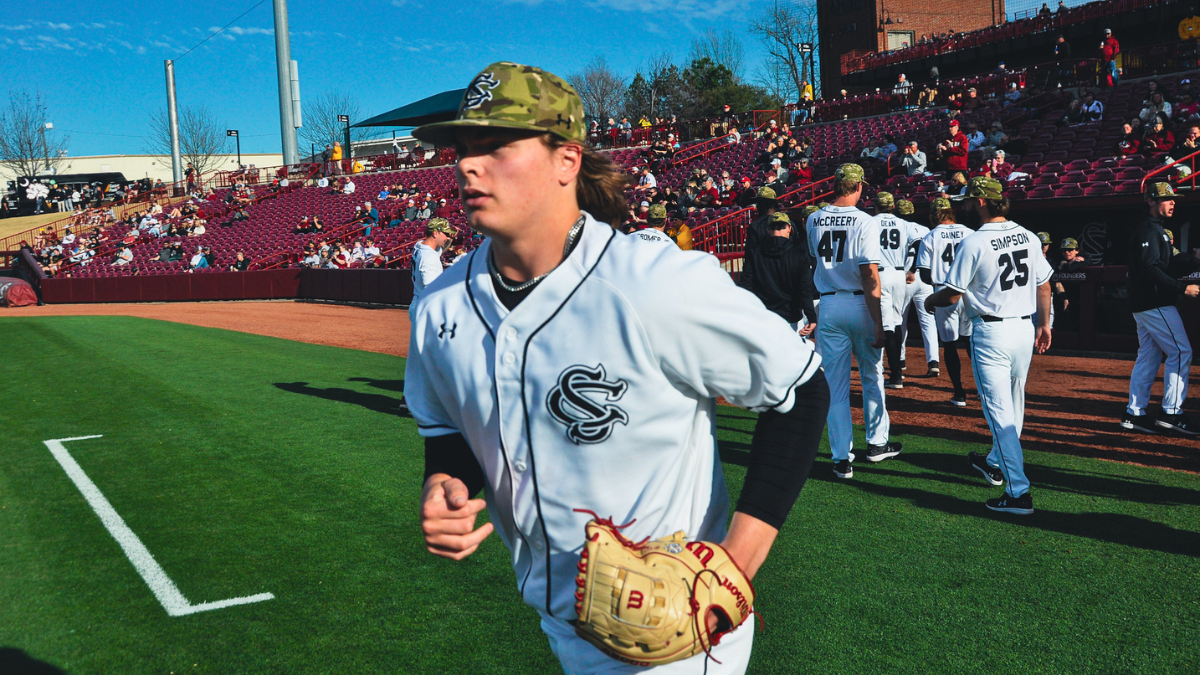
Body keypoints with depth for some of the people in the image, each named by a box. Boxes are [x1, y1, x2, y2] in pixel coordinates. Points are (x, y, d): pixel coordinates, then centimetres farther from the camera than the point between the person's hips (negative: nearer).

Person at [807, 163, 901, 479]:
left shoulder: (814, 221, 2)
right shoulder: (865, 222, -11)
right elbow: (870, 276, -17)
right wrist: (878, 322, -16)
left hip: (828, 306, 3)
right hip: (860, 304, -2)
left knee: (836, 384, 6)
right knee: (872, 376, 17)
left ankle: (842, 458, 5)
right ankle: (876, 443, 28)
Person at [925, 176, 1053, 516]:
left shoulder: (974, 243, -14)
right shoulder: (1028, 237, 5)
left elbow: (952, 295, -10)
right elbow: (1044, 285, 11)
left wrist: (930, 301, 10)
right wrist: (1044, 324, 22)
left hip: (991, 332, -7)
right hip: (1025, 328, 7)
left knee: (999, 409, -5)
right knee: (1013, 405, 21)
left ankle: (1019, 492, -8)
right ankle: (996, 463, 42)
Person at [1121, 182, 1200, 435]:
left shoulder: (1154, 230, 21)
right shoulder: (1148, 229, -12)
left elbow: (1166, 267, 18)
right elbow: (1151, 270, -22)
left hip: (1145, 305, 11)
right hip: (1155, 305, -11)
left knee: (1148, 357, 11)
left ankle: (1135, 414, 13)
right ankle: (1171, 412, -6)